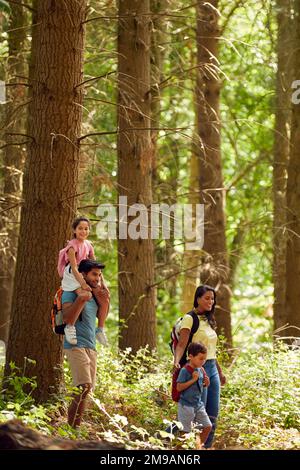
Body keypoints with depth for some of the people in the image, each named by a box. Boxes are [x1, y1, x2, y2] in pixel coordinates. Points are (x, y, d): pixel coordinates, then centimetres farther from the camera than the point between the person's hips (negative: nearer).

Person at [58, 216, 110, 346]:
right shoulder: (72, 245, -12)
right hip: (72, 277, -8)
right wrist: (82, 284, -35)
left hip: (85, 276, 8)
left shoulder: (88, 245, 10)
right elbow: (74, 267, -22)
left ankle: (100, 330, 10)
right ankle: (70, 326, -28)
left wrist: (103, 283, 0)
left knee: (105, 299, -4)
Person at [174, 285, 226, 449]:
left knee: (213, 413, 6)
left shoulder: (208, 321, 16)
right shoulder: (190, 319, -8)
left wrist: (220, 372, 25)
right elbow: (181, 344, -18)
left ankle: (207, 446, 11)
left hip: (212, 368, 8)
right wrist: (176, 361, -35)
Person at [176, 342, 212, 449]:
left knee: (207, 426, 7)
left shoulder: (200, 370, 7)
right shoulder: (185, 371, -15)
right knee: (185, 430, -1)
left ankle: (199, 446, 22)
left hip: (198, 404, 7)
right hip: (186, 405, -7)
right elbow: (179, 387, -19)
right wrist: (193, 380, -23)